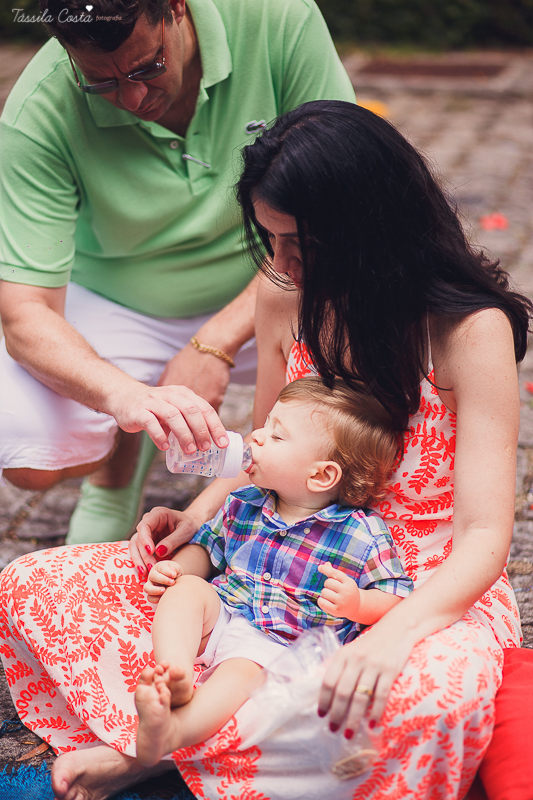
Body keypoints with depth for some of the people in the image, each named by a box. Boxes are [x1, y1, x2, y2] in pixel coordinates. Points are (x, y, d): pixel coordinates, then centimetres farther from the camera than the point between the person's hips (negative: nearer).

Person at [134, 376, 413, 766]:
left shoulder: (364, 534, -7)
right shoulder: (243, 505, 9)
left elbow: (396, 597, -3)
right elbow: (207, 545, 24)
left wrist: (356, 603, -24)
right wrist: (177, 568, 2)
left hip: (279, 645, -6)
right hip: (221, 615, 6)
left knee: (242, 672, -35)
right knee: (187, 588, -21)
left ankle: (170, 733, -56)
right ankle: (177, 676, -42)